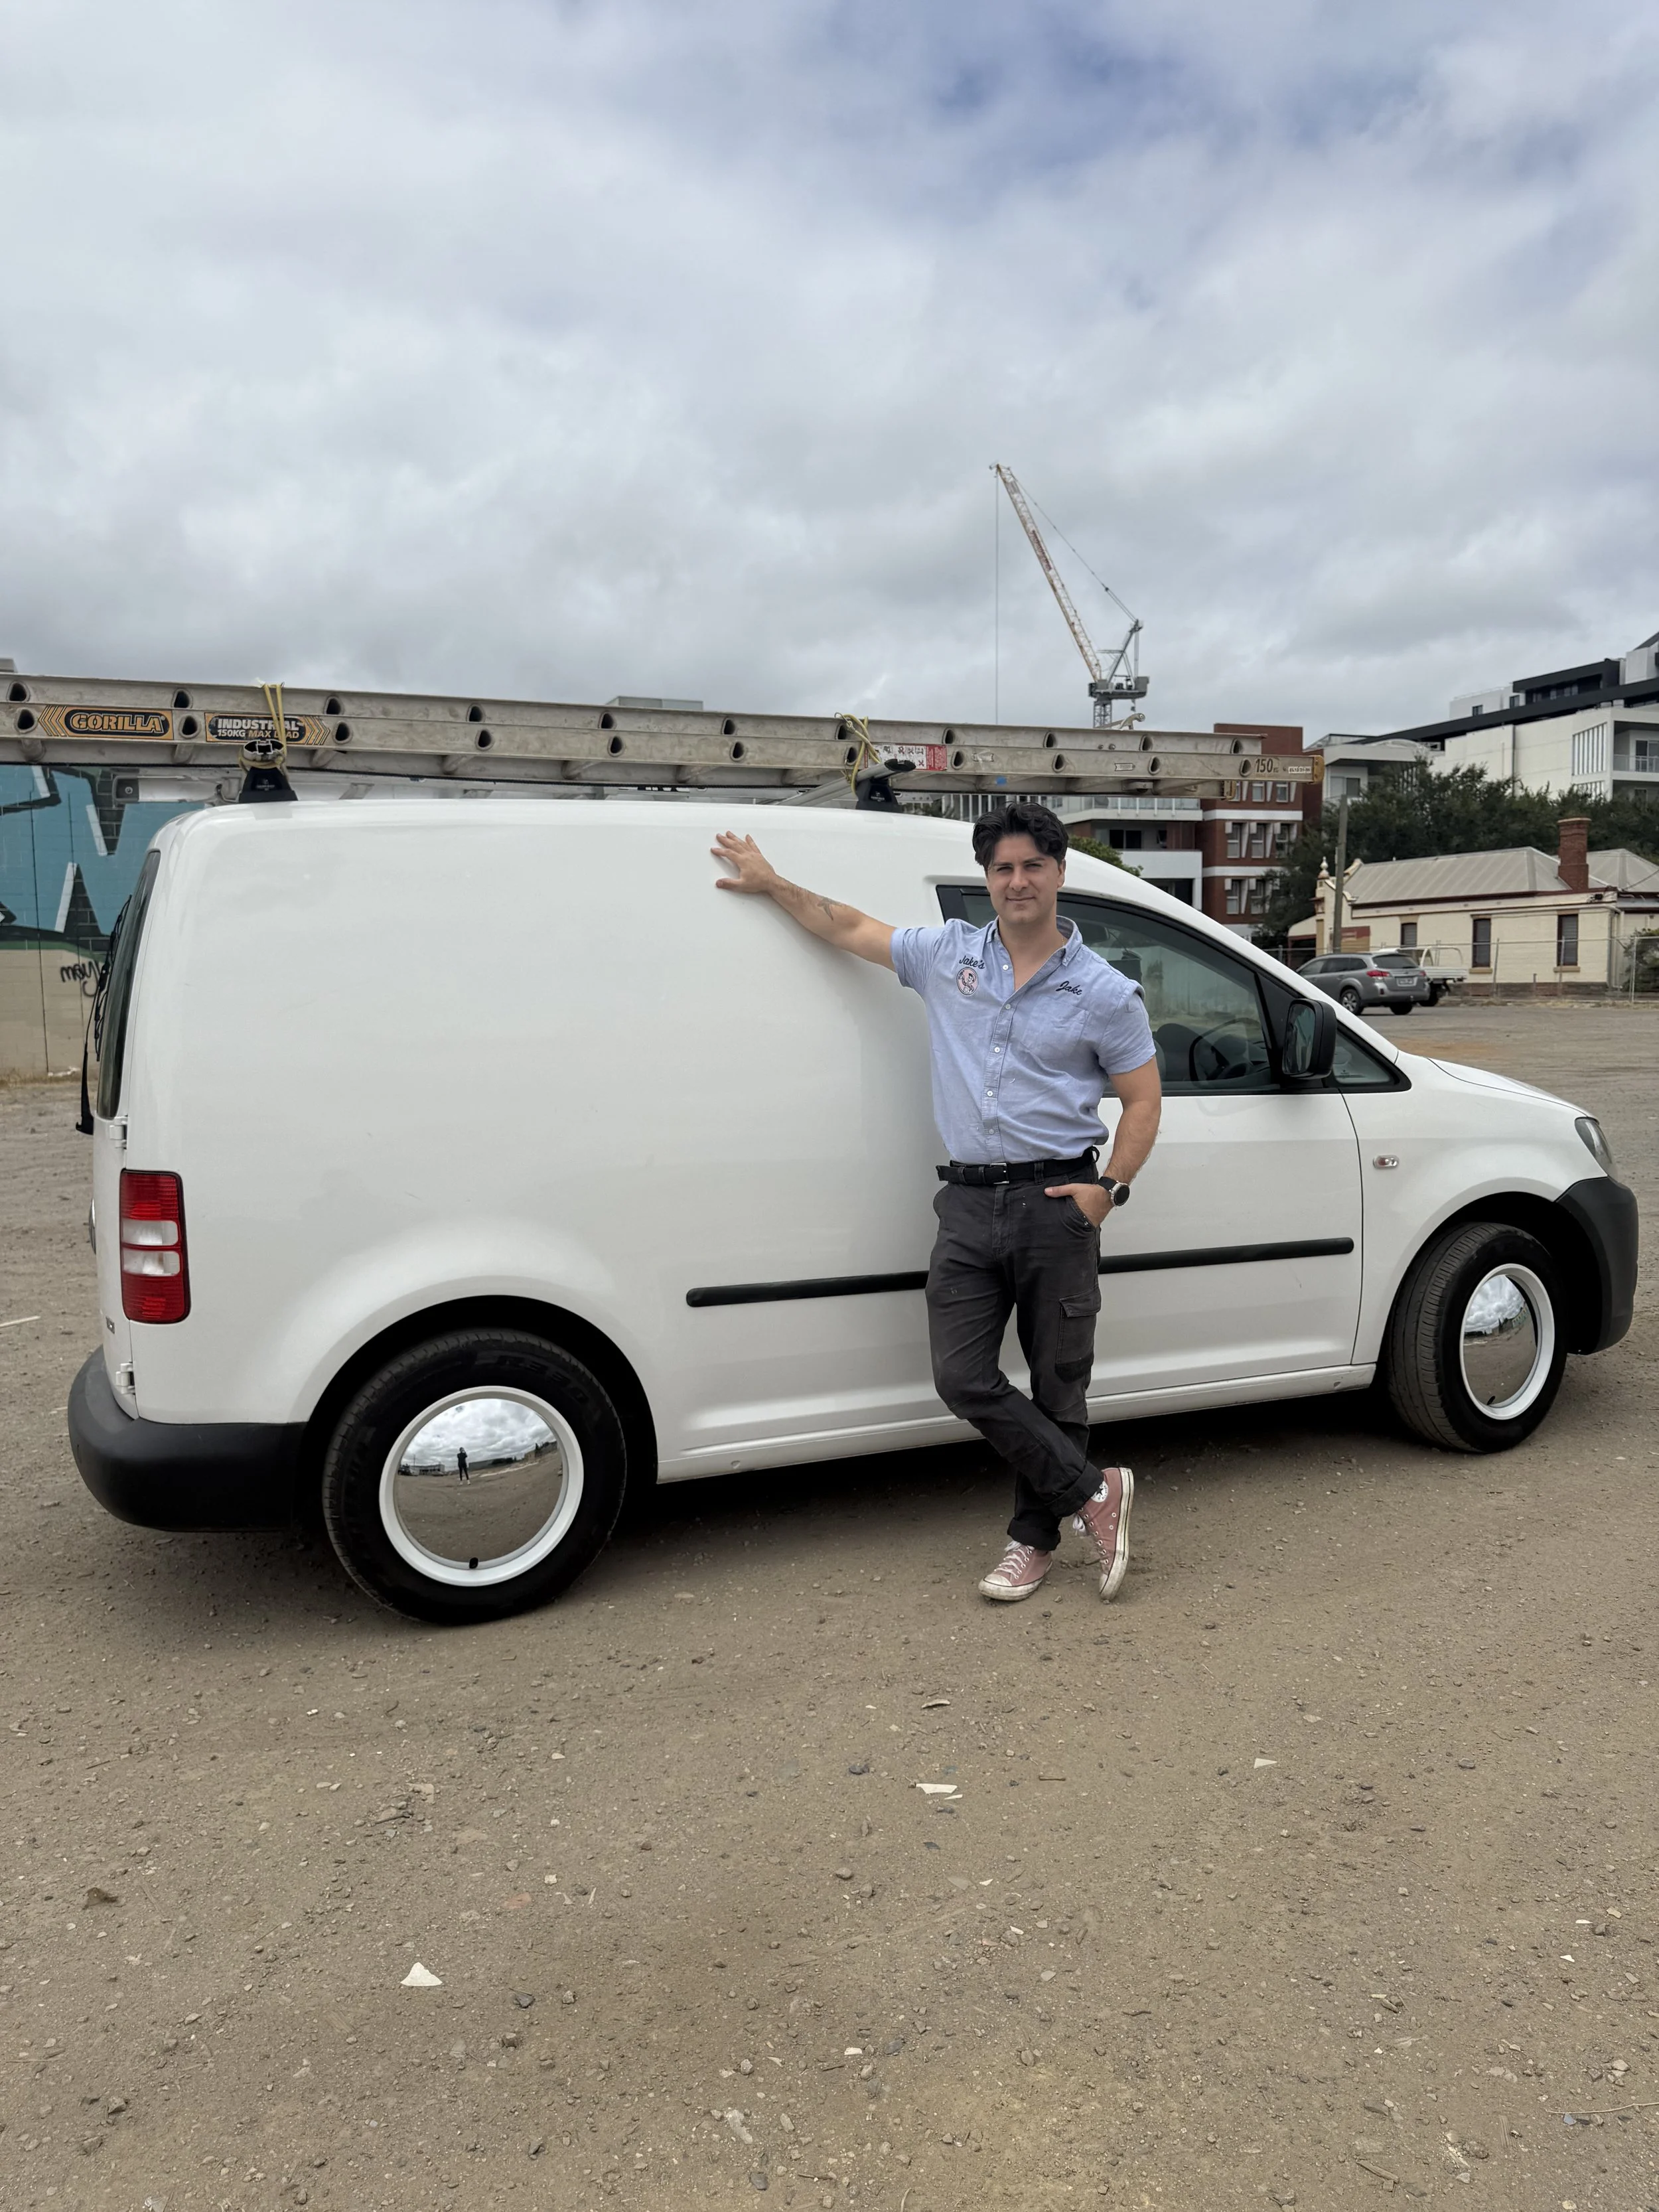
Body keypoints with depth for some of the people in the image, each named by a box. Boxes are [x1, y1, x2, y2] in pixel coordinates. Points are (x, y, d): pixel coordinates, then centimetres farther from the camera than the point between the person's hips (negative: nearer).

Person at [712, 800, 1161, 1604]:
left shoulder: (1105, 993, 1)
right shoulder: (947, 955, 8)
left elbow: (1142, 1100, 5)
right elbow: (849, 928, 19)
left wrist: (1111, 1188, -7)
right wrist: (770, 883, 17)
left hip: (1054, 1203, -3)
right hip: (967, 1203, 3)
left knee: (1057, 1387, 6)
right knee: (963, 1378, -4)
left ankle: (1034, 1537, 23)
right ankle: (1093, 1492, 11)